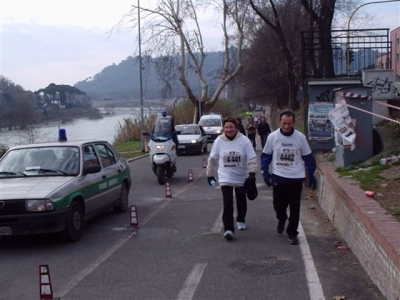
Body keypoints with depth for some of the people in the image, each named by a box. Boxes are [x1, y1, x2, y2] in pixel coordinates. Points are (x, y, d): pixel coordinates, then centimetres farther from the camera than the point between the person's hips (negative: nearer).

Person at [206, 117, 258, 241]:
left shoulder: (244, 140, -14)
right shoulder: (219, 141, -8)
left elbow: (252, 158, -15)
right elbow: (212, 159, 2)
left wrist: (252, 173, -26)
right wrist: (210, 174, 7)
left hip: (242, 178, 1)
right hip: (226, 178, -1)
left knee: (241, 202, 20)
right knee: (227, 204, -13)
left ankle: (241, 220, 44)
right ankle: (228, 229, -15)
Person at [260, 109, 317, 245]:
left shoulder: (300, 137, -5)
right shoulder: (272, 137, -4)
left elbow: (308, 157, 4)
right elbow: (266, 155, 5)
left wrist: (311, 175, 3)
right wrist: (265, 172, -3)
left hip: (296, 178, 0)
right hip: (278, 178, 0)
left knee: (294, 208, 4)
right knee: (278, 205, 8)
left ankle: (292, 233, 17)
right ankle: (281, 220, 40)